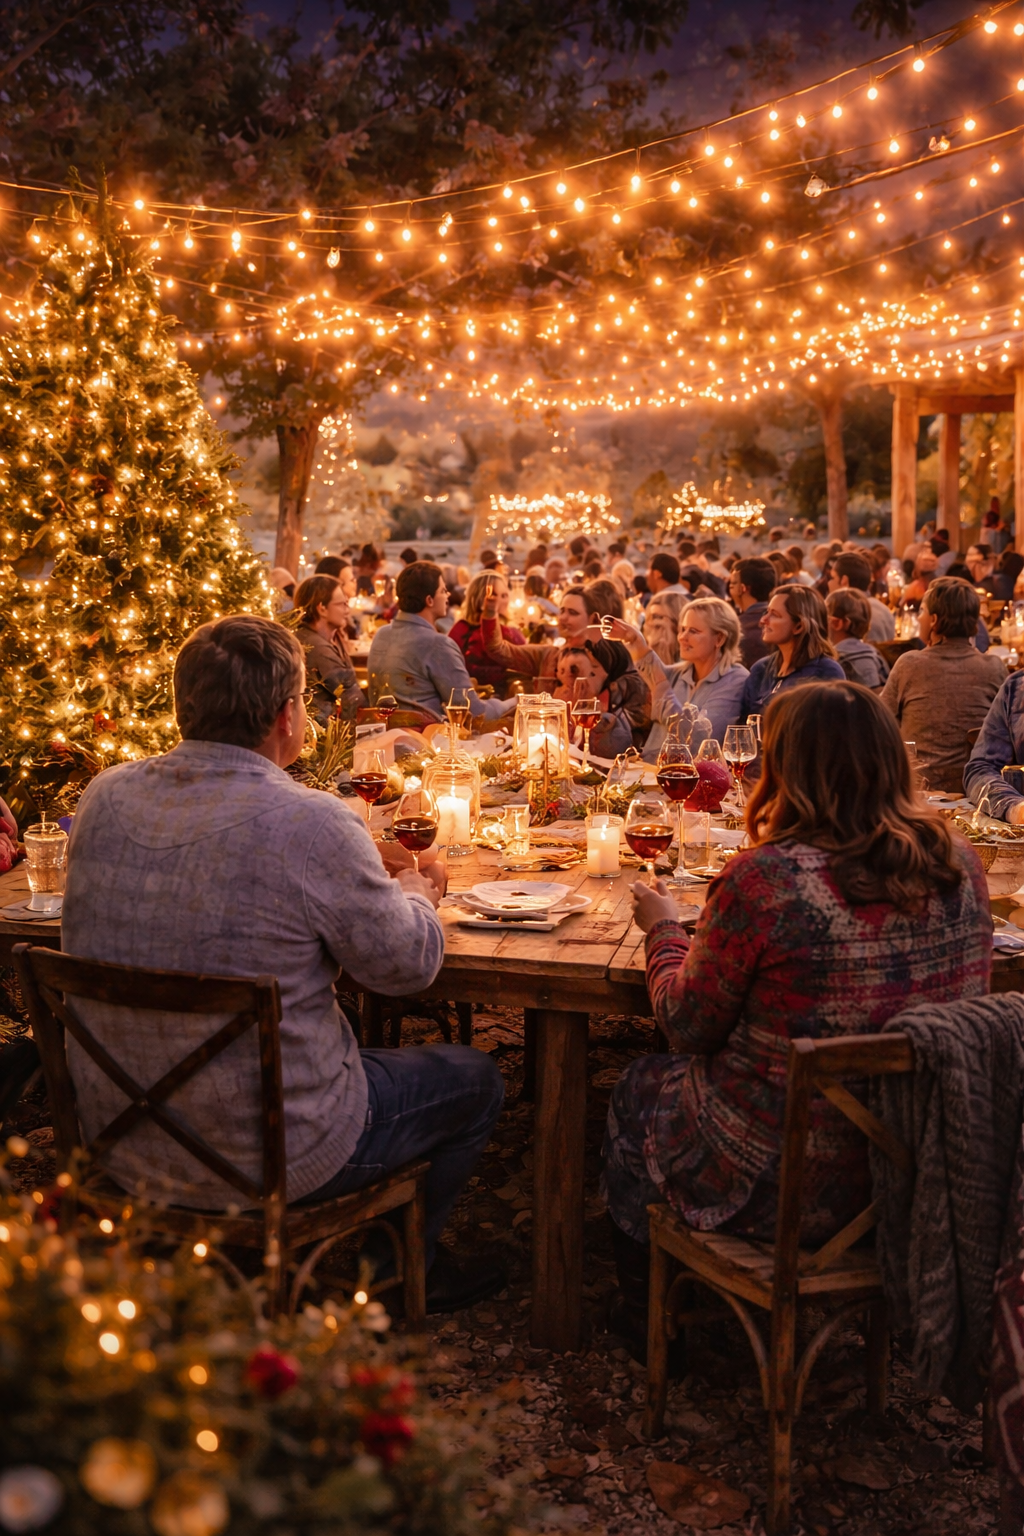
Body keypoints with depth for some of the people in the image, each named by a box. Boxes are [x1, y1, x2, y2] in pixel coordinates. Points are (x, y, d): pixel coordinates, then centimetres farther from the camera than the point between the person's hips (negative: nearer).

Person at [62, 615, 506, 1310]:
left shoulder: (106, 797, -6)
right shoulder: (311, 824, -26)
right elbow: (409, 965, -12)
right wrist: (416, 892, 10)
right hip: (266, 1161, -6)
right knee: (476, 1082, 18)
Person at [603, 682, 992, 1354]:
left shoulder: (763, 881, -26)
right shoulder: (961, 865, -7)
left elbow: (687, 1027, -13)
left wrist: (665, 930, 7)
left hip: (788, 1190, -6)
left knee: (639, 1089, 25)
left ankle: (643, 1314, 45)